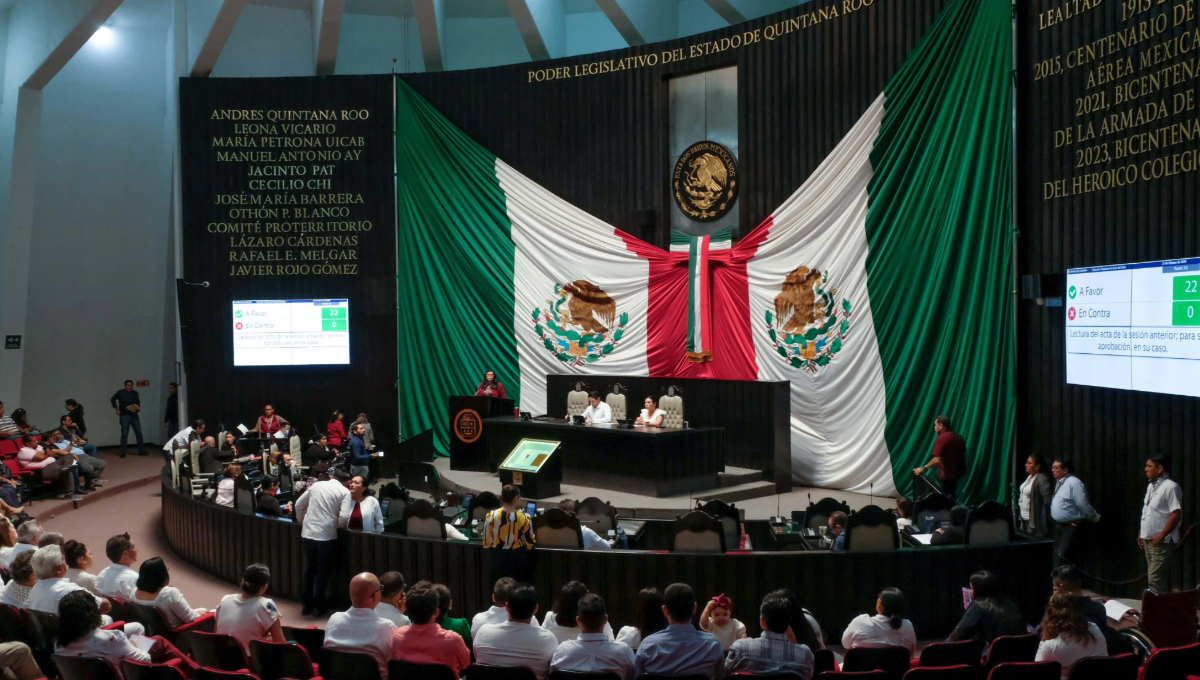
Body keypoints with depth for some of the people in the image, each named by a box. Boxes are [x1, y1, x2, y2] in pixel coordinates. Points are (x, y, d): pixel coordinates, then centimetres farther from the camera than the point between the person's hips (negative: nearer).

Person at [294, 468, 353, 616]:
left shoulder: (316, 485, 10)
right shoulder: (345, 492, -3)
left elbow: (299, 505, 15)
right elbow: (344, 517, -14)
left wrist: (301, 521, 31)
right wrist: (338, 525, 7)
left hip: (307, 533, 4)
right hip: (326, 536, -4)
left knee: (309, 570, 18)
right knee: (322, 572, 10)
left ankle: (307, 605, 26)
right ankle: (319, 607, 17)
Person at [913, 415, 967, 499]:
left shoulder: (942, 439, -19)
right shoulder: (959, 437, 7)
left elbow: (937, 460, -25)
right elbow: (964, 454, 16)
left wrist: (923, 468, -17)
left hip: (947, 475, -8)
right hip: (958, 473, 8)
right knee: (952, 498, 20)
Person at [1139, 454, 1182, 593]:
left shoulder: (1170, 487, -15)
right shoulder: (1151, 486, 14)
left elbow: (1176, 515, -19)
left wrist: (1161, 535, -18)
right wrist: (1141, 533, 17)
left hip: (1160, 542, -9)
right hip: (1148, 540, 9)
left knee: (1155, 581, -10)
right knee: (1152, 578, 13)